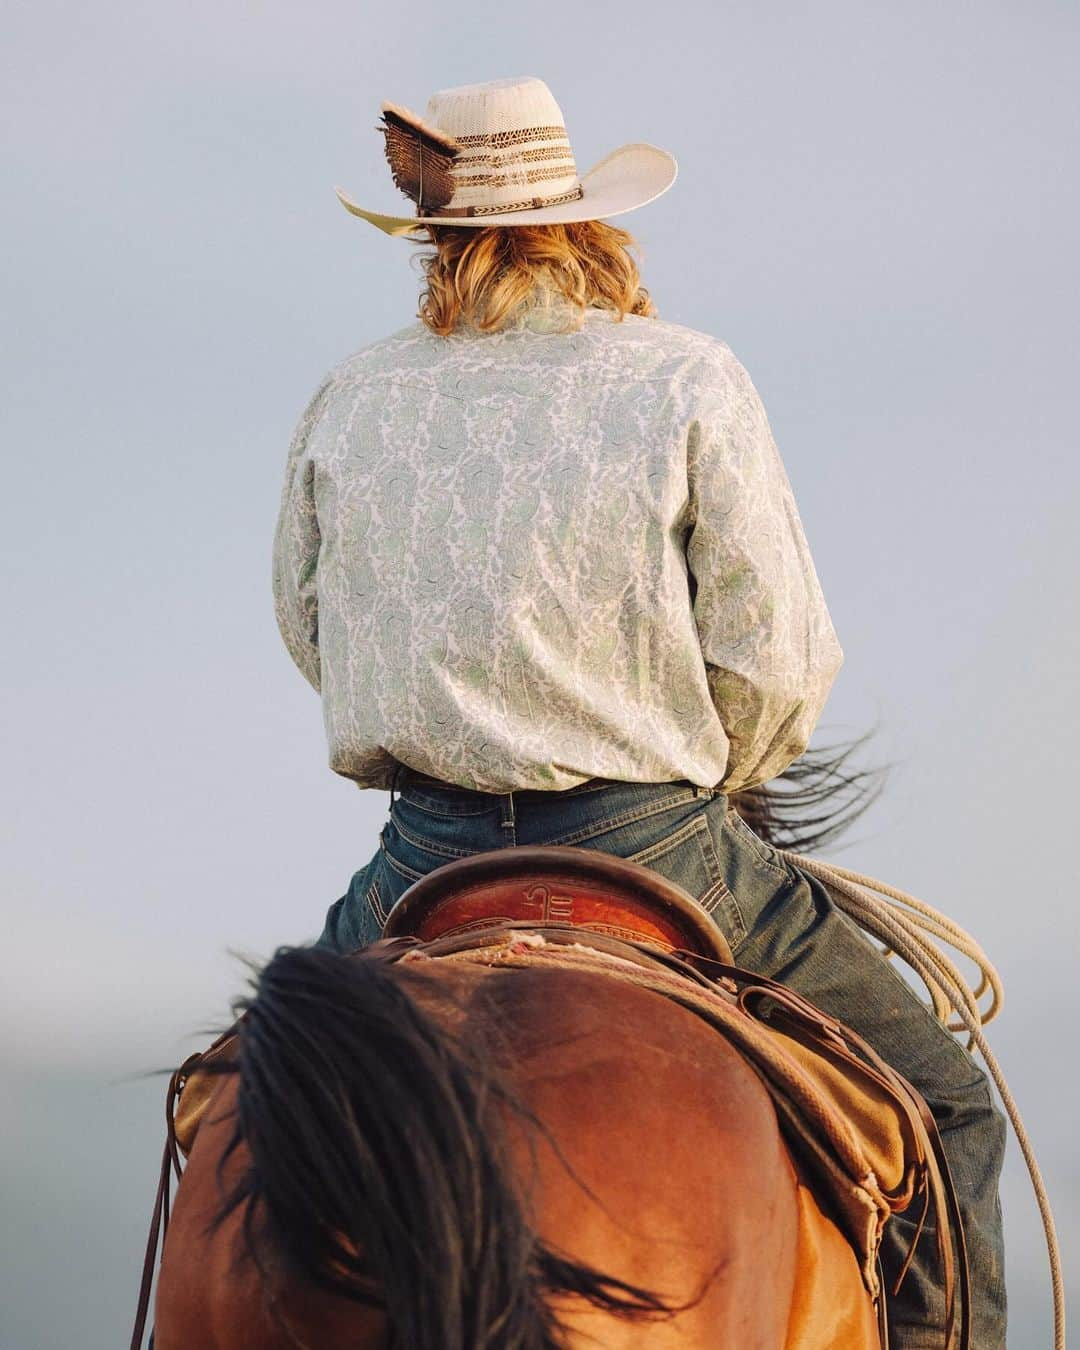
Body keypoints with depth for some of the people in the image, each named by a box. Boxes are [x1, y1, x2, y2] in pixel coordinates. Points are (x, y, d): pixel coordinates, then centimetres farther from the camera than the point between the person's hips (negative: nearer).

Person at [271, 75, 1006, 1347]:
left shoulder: (347, 400, 4)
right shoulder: (687, 381, -6)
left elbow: (307, 625, 16)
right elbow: (775, 663, -7)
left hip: (429, 862, 3)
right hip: (654, 857, -3)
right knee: (943, 1104, 11)